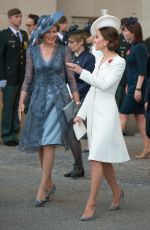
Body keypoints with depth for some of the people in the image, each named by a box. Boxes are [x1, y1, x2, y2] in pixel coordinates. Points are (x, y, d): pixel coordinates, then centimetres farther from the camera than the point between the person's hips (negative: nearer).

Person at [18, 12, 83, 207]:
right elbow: (28, 78, 7)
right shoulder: (32, 51, 3)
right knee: (39, 143, 7)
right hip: (39, 98, 3)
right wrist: (21, 101, 2)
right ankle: (49, 184, 22)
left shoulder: (63, 51, -2)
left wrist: (77, 101, -3)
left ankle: (42, 188, -10)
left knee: (49, 143, -11)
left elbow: (71, 78, 1)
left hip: (58, 98, -3)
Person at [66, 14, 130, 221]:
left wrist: (81, 72, -25)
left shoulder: (119, 62, -9)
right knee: (103, 159, 14)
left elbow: (105, 84, -22)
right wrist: (81, 113, 15)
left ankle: (91, 204, -10)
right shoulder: (100, 61, 14)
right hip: (93, 111, 8)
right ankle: (117, 192, 32)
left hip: (106, 113, -8)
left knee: (97, 158, -11)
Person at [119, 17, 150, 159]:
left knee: (123, 114, -6)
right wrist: (128, 86, 19)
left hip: (137, 86, -10)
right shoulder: (132, 47, 13)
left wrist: (138, 89, -22)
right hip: (132, 85, 10)